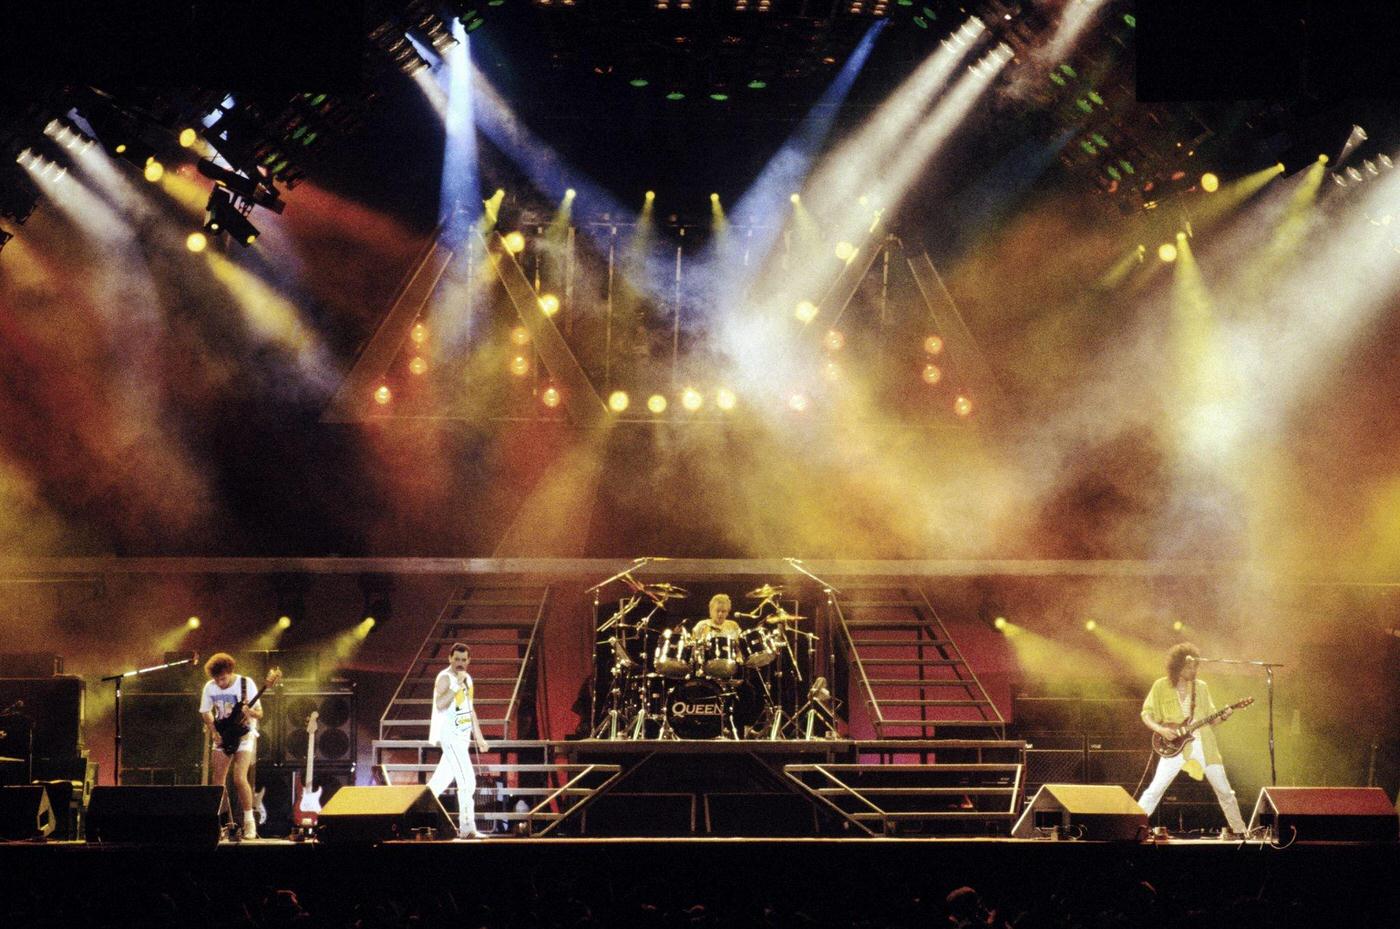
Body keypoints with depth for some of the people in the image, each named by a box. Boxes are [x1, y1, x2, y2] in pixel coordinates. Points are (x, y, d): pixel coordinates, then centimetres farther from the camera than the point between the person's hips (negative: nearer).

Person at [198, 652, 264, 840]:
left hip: (244, 735, -4)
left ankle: (249, 821, -4)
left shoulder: (246, 684, -16)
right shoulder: (210, 687, -5)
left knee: (239, 779, -17)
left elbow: (259, 713, -13)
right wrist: (213, 732, -6)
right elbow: (206, 712, 9)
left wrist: (249, 712, -35)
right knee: (218, 782, 1)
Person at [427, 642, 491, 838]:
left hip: (462, 737, 9)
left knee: (442, 779, 13)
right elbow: (440, 704, -27)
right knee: (467, 782, -14)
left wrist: (479, 736, 21)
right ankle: (467, 828, -13)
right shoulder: (445, 677, -11)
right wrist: (457, 684, -28)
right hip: (449, 736, -9)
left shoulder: (467, 678, 14)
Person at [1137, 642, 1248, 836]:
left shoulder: (1201, 687, 9)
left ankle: (1239, 831, 17)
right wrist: (1160, 728, -14)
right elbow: (1146, 714, 4)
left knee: (1224, 791, 5)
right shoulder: (1161, 686, 1)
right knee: (1155, 790, -11)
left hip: (1203, 745, 3)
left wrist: (1222, 717, -8)